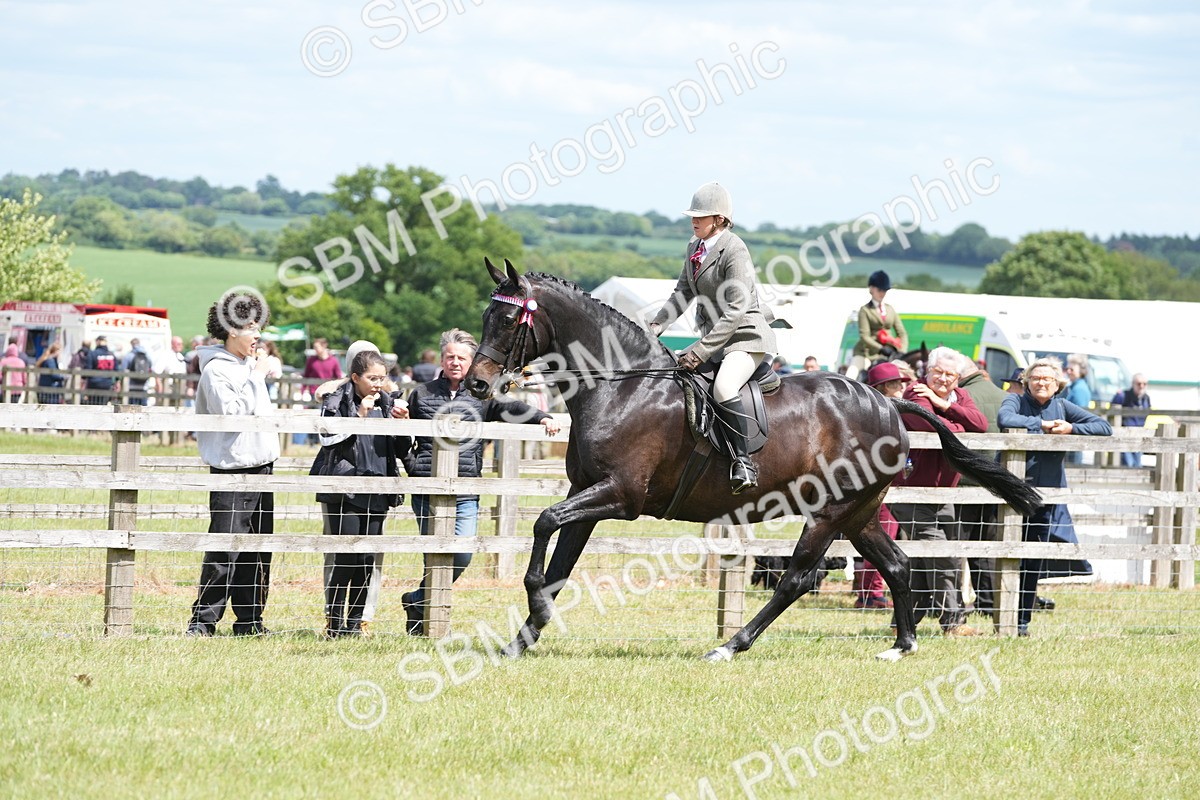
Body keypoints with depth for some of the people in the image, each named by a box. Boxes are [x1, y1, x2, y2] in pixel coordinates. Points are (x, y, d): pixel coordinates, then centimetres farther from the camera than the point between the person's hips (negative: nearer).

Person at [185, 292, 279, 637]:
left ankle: (249, 619, 15)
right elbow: (231, 413, -21)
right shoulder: (216, 370, -10)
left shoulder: (249, 365, 16)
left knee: (258, 548, 9)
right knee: (225, 550, -11)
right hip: (232, 469, -9)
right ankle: (203, 619, -7)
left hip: (261, 466, 9)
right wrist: (257, 380, -15)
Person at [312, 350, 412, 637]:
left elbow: (402, 450, 15)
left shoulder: (386, 404, 12)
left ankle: (355, 621, 11)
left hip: (377, 492, 5)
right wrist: (359, 416, -16)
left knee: (368, 560, 3)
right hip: (344, 491, -5)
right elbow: (330, 440, -13)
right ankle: (335, 622, -2)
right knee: (347, 557, -10)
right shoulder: (336, 402, -1)